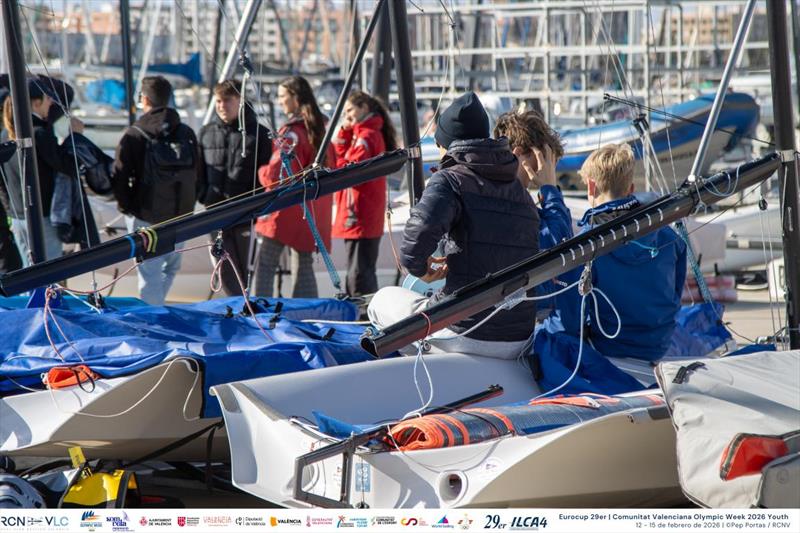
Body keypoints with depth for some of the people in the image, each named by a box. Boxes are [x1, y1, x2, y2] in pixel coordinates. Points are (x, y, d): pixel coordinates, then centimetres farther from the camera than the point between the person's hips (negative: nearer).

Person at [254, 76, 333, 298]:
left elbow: (276, 175, -18)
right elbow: (331, 164, 18)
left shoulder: (292, 132, -15)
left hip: (286, 211, -7)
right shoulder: (320, 128, 9)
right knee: (304, 266, 11)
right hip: (312, 211, 7)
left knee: (266, 264, -1)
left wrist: (262, 172, 1)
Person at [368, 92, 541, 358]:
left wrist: (417, 266, -5)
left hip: (464, 335, -7)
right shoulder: (523, 193, 14)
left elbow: (422, 225, -27)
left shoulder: (450, 180, -6)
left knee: (384, 299, 22)